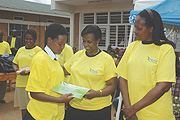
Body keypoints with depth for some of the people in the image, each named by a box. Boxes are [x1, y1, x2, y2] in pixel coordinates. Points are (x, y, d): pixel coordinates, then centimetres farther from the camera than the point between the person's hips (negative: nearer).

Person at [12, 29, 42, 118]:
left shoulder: (38, 50, -4)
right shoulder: (21, 49, 13)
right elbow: (15, 63, 20)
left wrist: (29, 72, -21)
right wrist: (16, 69, -3)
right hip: (20, 82, 5)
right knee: (23, 107, 13)